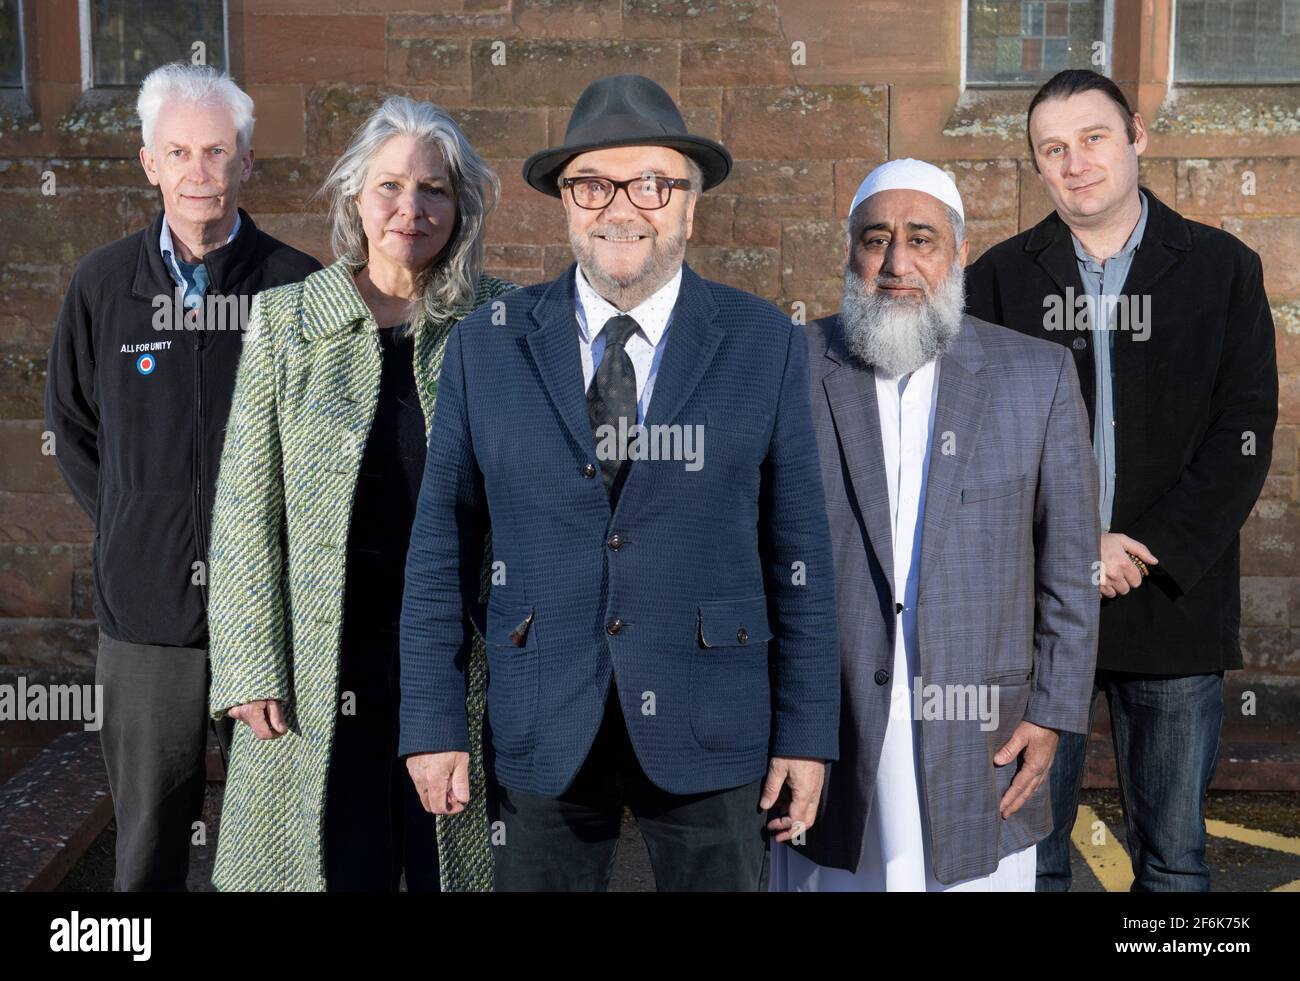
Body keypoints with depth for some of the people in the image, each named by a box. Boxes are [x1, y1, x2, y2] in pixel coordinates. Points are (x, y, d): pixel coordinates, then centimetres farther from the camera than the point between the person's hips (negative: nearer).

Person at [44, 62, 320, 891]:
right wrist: (125, 527, 7)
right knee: (149, 841, 13)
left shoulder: (298, 286, -4)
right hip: (146, 606, 2)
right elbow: (70, 423, 15)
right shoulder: (103, 284, 3)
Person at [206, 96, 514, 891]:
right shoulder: (285, 320, 2)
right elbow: (247, 507, 2)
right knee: (339, 866, 8)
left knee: (452, 866, 10)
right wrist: (251, 668, -4)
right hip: (321, 671, 0)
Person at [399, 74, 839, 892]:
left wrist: (806, 731, -2)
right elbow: (443, 545, 2)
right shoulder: (486, 347, 0)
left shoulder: (766, 345, -2)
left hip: (710, 731, 0)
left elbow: (798, 549, -2)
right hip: (540, 733, 1)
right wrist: (432, 723, -1)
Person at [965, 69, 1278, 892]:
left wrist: (1154, 550, -12)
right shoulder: (1000, 279, 6)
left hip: (1178, 602, 0)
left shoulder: (1222, 269, 5)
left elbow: (1245, 431, -1)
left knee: (1175, 855, 9)